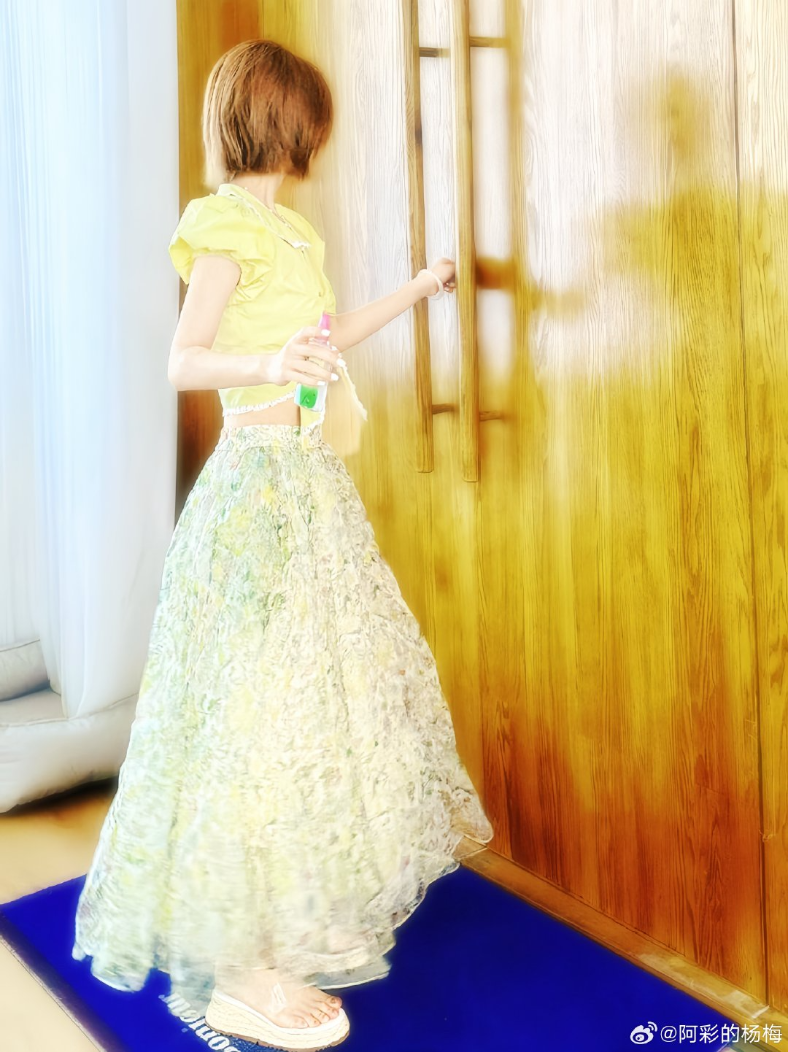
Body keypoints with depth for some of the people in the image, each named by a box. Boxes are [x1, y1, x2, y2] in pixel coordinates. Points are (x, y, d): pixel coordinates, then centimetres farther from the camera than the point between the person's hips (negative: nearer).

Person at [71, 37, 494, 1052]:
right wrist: (267, 364, -33)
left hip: (310, 475, 10)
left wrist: (415, 288, 40)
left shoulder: (289, 227, 17)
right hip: (261, 481, -10)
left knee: (323, 687, 13)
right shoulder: (229, 224, -8)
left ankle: (299, 920, 27)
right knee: (260, 705, -8)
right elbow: (182, 361, -14)